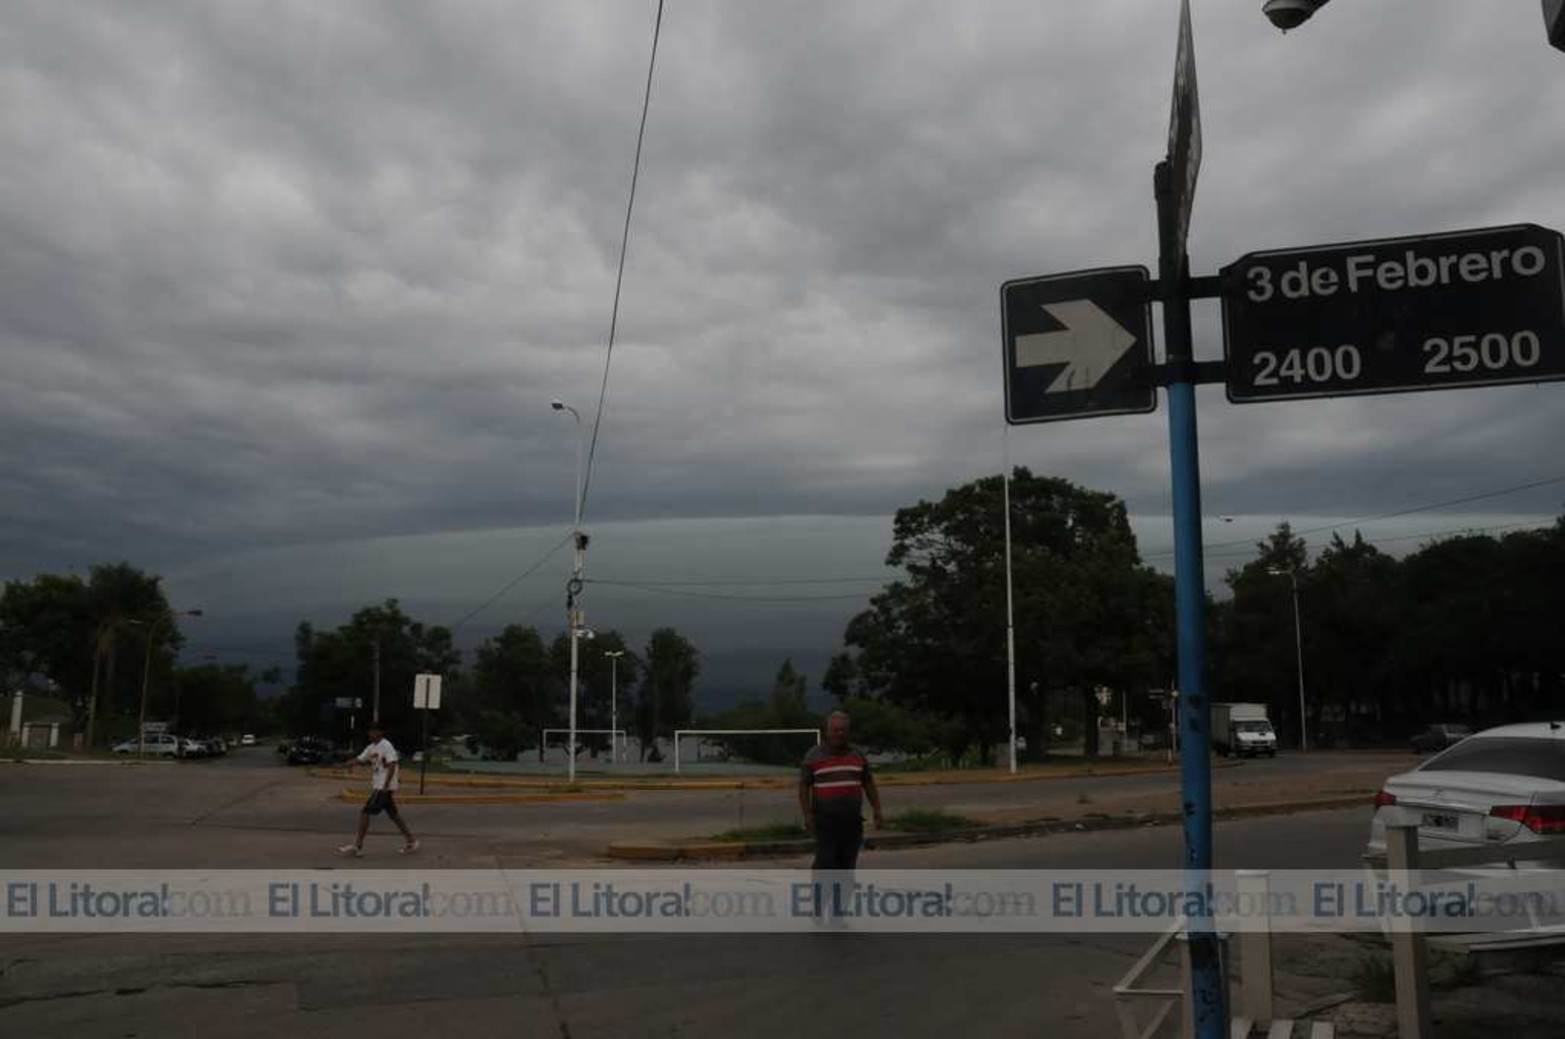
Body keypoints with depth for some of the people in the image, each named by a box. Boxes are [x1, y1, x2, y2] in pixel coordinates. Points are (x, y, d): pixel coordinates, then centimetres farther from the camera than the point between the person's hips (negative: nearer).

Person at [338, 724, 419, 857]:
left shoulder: (386, 746, -14)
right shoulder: (372, 747, 13)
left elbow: (392, 765, -21)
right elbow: (360, 759, 15)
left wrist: (385, 786, -25)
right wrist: (352, 762, -9)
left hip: (385, 787, -9)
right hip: (378, 786, 9)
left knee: (364, 812, -9)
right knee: (393, 815, 13)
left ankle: (357, 846, -5)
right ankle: (411, 840, 20)